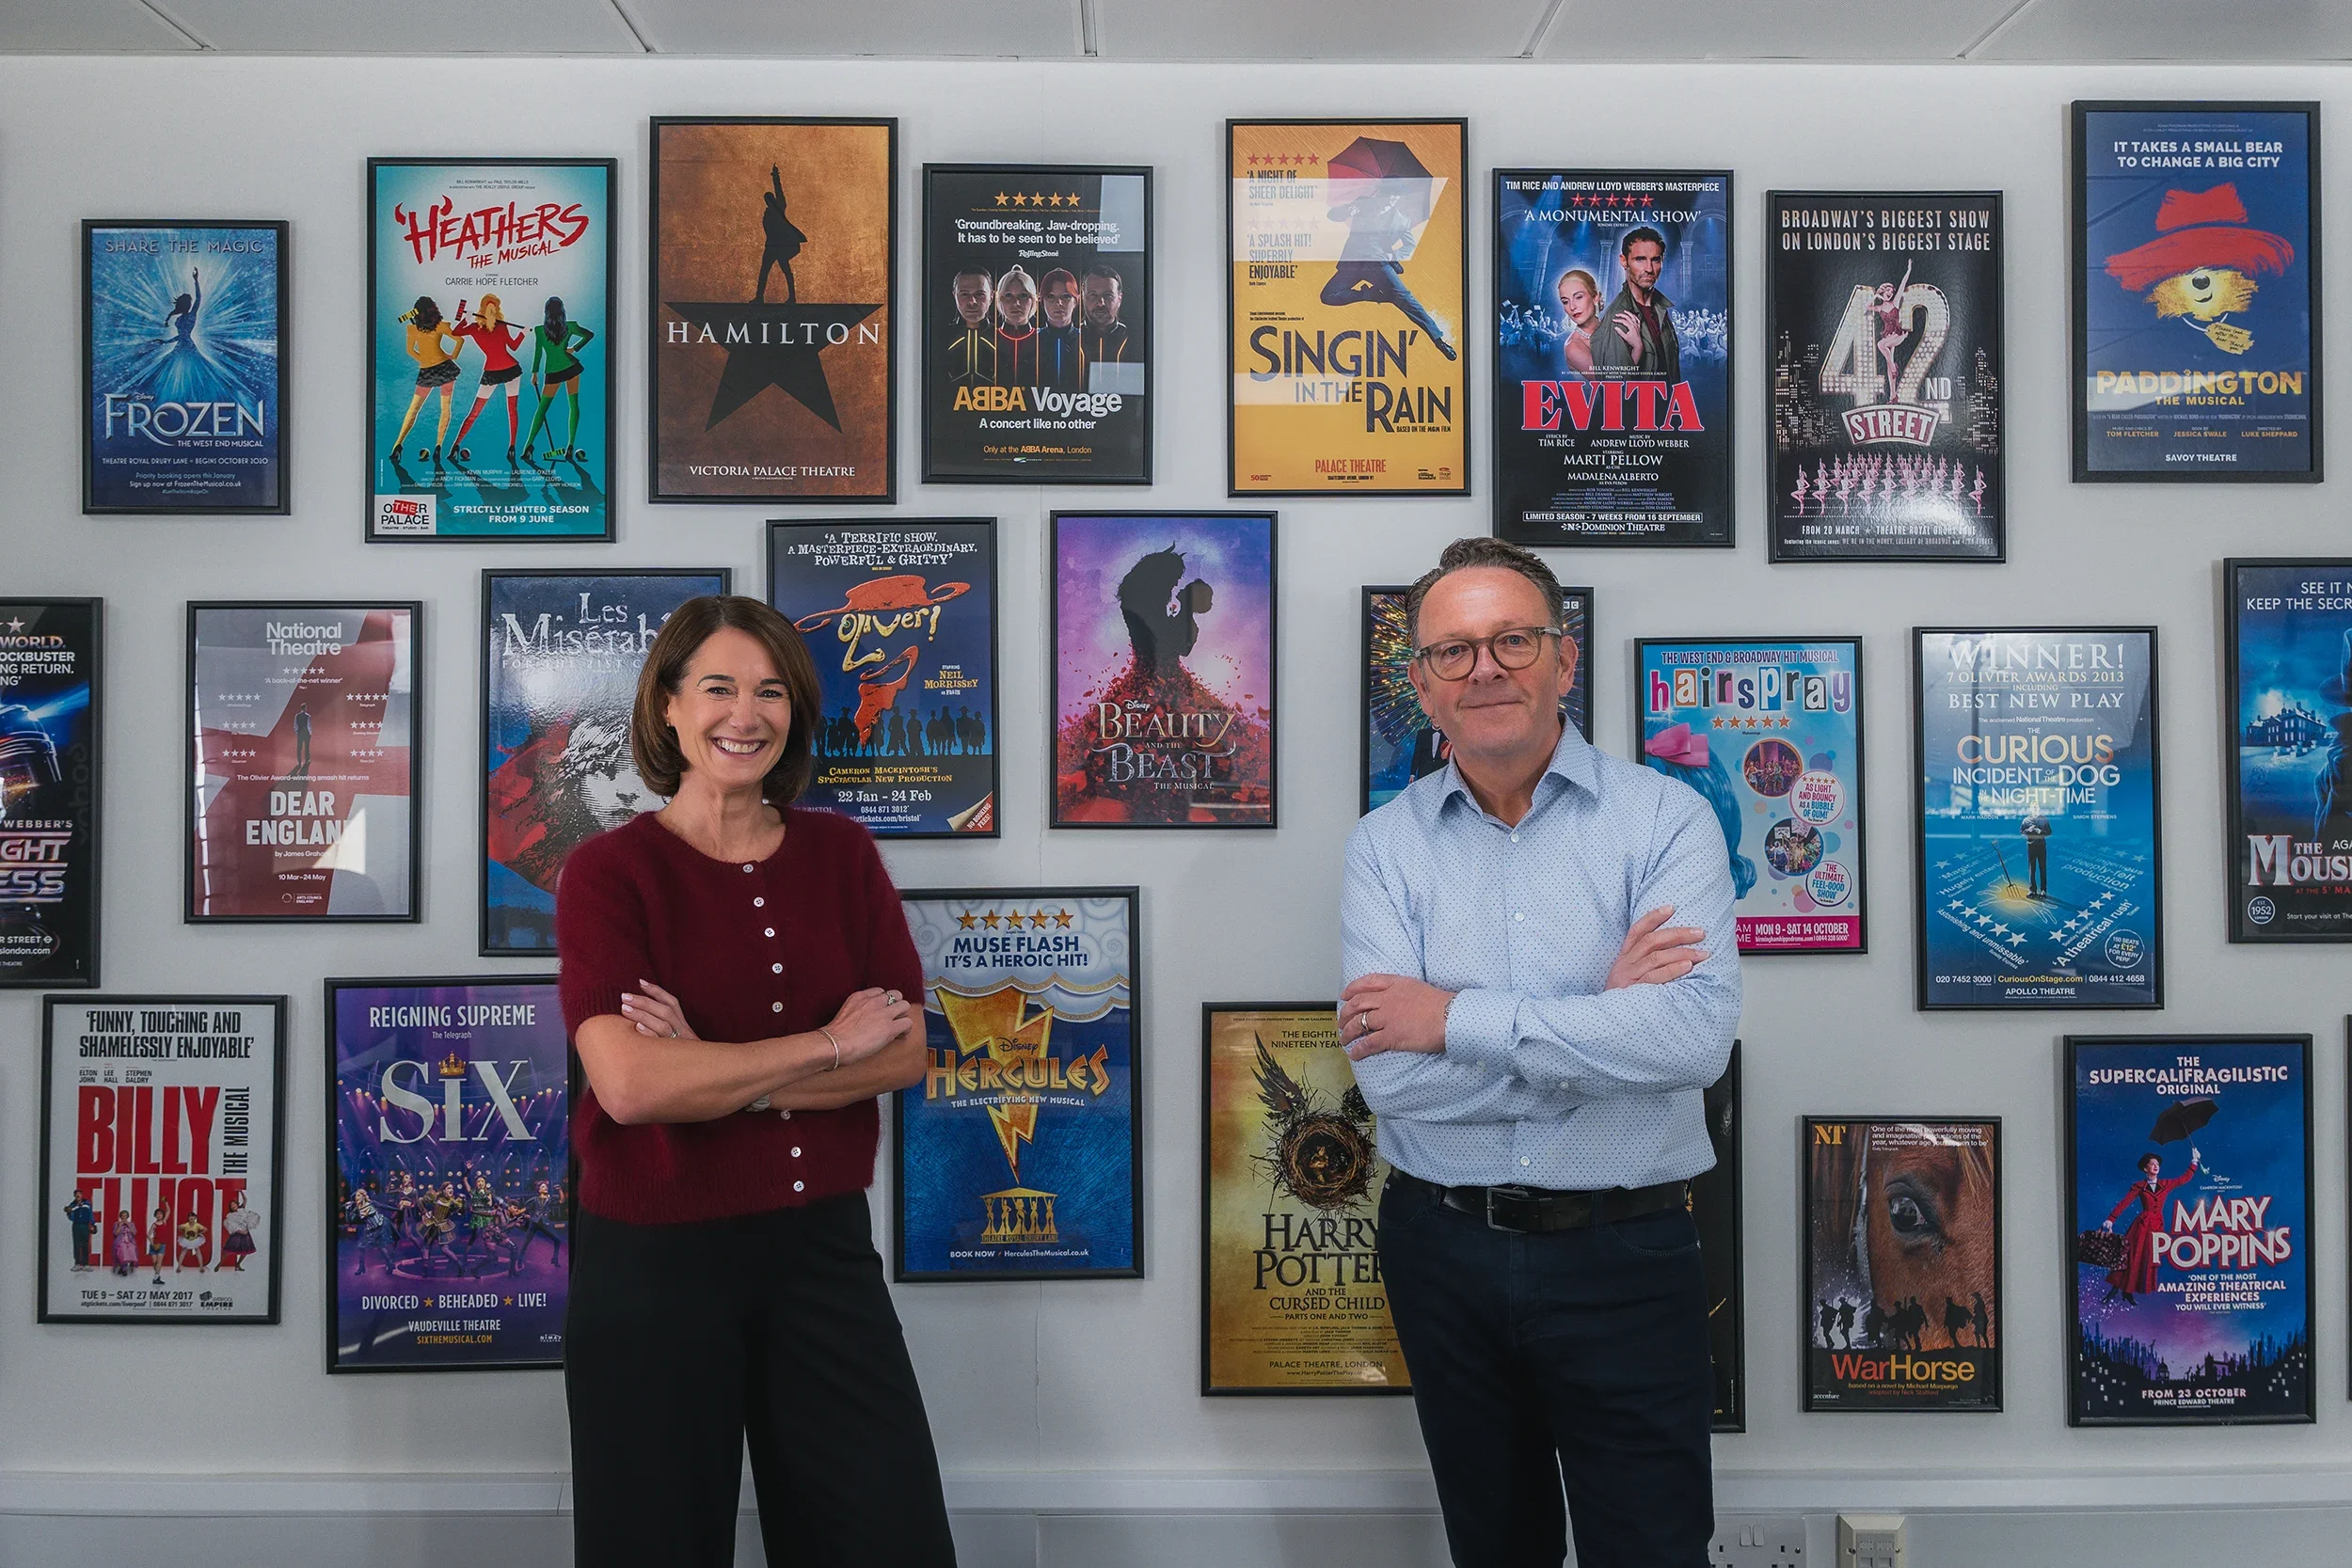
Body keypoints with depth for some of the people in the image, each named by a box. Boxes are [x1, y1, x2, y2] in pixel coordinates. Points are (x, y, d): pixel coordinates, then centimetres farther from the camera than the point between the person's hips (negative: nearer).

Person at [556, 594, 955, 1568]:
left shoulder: (841, 853, 4)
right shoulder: (610, 873, -7)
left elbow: (906, 1053, -4)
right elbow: (629, 1085, -20)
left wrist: (717, 1075, -15)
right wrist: (827, 1045, -14)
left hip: (823, 1244, 3)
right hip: (655, 1260, -3)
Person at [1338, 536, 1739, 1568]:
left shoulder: (1665, 818, -6)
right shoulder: (1385, 846, -2)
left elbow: (1696, 1035, -22)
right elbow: (1389, 1074, -15)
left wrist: (1460, 1018, -19)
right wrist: (1603, 1010, -17)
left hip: (1624, 1255, -2)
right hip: (1445, 1249, 2)